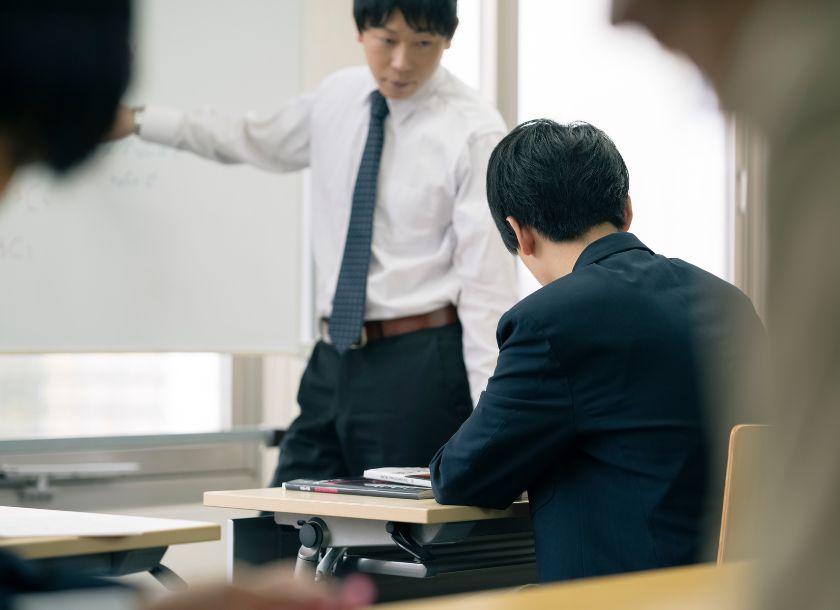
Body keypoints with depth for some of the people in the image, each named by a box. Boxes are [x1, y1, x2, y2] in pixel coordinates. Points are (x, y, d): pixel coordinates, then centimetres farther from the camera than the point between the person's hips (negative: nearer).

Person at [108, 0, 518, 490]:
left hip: (419, 364, -6)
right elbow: (257, 141, 27)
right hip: (334, 359, 6)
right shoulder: (337, 98, 7)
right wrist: (139, 122, 28)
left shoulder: (475, 131, -11)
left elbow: (488, 279, -14)